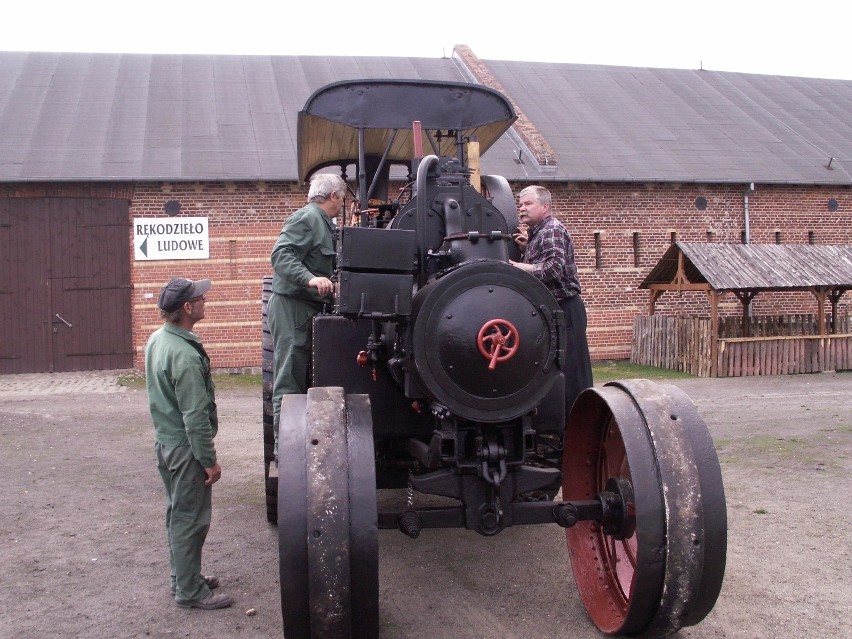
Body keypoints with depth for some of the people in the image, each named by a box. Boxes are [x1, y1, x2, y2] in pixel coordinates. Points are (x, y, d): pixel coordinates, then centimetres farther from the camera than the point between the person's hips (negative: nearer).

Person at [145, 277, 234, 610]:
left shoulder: (156, 339, 4)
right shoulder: (185, 354, -26)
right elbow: (195, 416, -25)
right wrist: (210, 460, -17)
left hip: (164, 441, 10)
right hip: (185, 448, -10)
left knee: (177, 513, 20)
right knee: (191, 519, 2)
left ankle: (183, 577, 34)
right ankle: (190, 591, 13)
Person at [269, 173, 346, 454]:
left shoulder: (323, 223, 19)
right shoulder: (307, 218, -12)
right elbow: (281, 255, -24)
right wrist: (310, 279, -35)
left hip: (307, 309, 11)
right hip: (291, 307, -11)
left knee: (303, 379, 15)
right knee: (290, 381, -8)